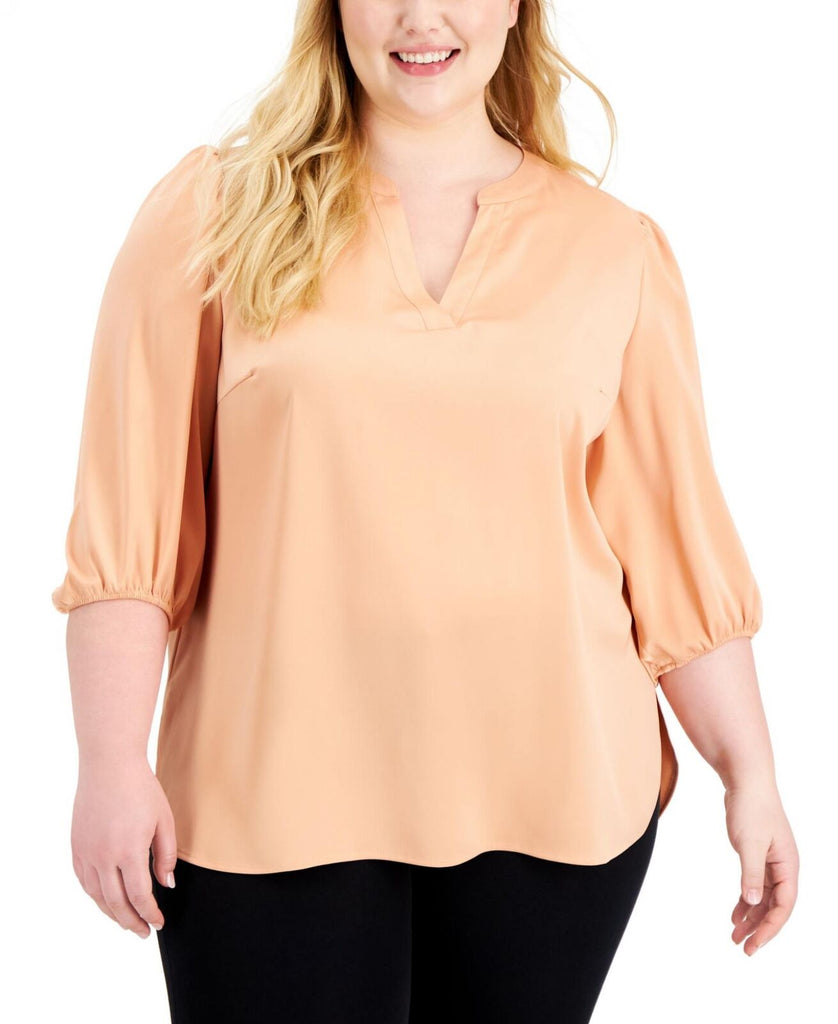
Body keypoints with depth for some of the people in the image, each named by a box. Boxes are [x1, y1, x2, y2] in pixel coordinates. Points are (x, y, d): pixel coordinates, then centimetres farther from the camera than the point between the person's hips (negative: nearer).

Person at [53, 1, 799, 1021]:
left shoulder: (615, 248, 6)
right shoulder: (215, 211, 1)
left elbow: (678, 542, 7)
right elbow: (129, 521, -2)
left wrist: (749, 774, 5)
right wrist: (111, 763, -6)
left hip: (556, 790, 2)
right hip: (273, 796, -1)